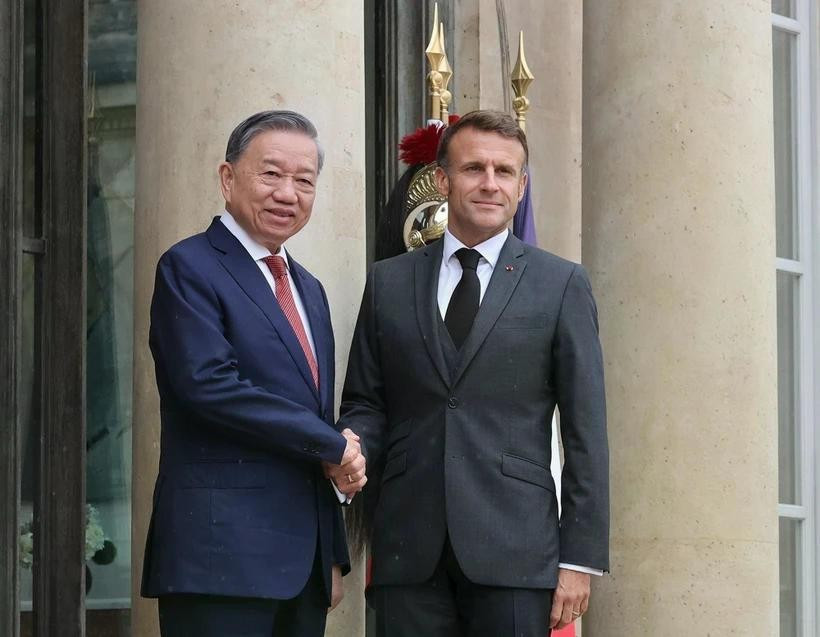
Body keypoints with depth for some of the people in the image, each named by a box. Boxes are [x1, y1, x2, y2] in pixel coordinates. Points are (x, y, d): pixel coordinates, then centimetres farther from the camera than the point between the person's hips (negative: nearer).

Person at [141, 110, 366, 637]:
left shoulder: (310, 290, 21)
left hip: (305, 558, 7)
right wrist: (333, 446, -10)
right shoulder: (190, 268, -4)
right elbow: (209, 384, -18)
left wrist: (334, 555, 17)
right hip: (222, 554, -7)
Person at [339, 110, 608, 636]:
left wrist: (580, 558, -3)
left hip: (514, 552, -2)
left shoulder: (561, 285, 6)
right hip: (410, 553, 2)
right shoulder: (389, 283, 13)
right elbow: (365, 403, 15)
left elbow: (586, 430, 3)